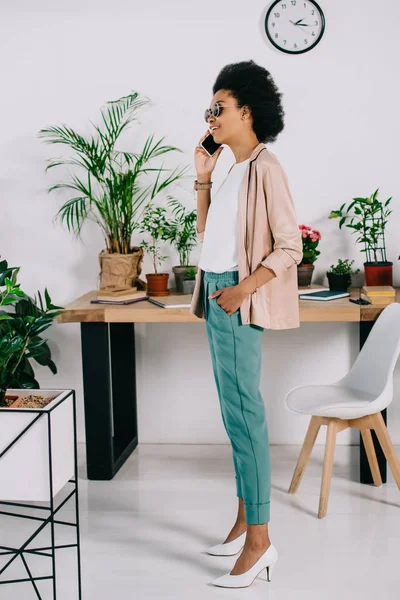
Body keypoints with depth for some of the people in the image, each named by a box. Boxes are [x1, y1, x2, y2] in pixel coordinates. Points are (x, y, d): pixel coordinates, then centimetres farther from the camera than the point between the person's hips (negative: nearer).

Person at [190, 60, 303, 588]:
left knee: (242, 411, -11)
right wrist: (202, 177, 17)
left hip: (238, 300, -9)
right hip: (217, 294, 9)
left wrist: (244, 288, -24)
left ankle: (259, 541, -6)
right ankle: (245, 520, 20)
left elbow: (290, 247, -14)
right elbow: (207, 232, 23)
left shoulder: (264, 167, -10)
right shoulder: (234, 169, 17)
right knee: (237, 410, 11)